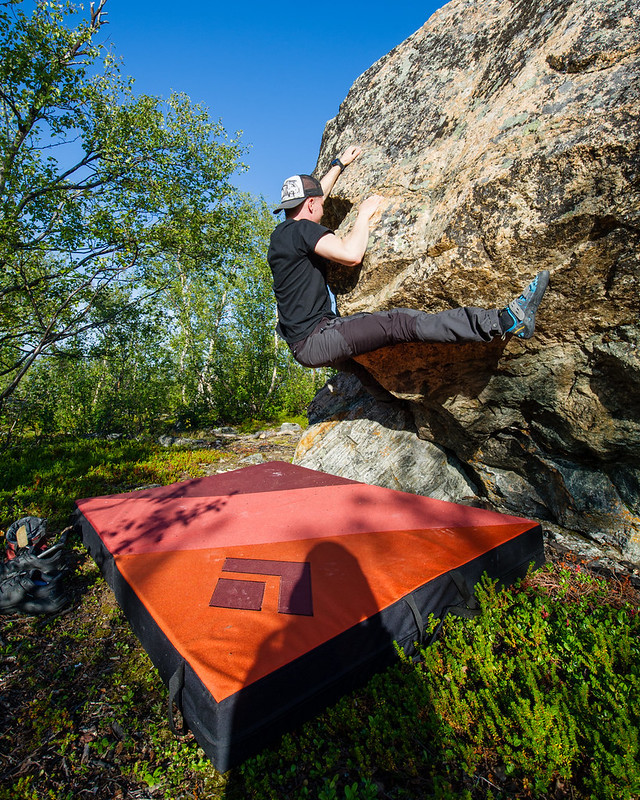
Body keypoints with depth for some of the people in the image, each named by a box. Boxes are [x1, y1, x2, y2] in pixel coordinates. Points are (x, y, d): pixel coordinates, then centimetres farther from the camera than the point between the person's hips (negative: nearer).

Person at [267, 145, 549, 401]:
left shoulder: (281, 233, 19)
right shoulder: (301, 229, -9)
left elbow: (311, 196, 37)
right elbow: (351, 254, -21)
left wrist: (339, 164, 47)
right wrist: (365, 213, -4)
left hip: (302, 344, 10)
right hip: (316, 339, -10)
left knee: (355, 358, 35)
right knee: (399, 322, -21)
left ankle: (391, 399, 52)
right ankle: (506, 320, -27)